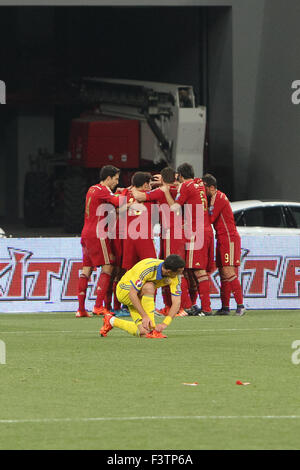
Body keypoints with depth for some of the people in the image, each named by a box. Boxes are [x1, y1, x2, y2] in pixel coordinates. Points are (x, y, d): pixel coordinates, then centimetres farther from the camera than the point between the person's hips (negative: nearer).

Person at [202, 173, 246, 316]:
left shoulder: (219, 198, -13)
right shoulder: (212, 198, 18)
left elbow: (210, 218, -16)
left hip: (229, 239, -10)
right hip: (221, 240, 10)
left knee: (229, 272, -15)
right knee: (223, 275, 9)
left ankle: (240, 306, -16)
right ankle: (225, 307, 11)